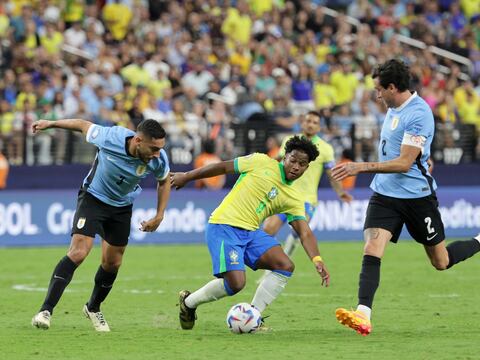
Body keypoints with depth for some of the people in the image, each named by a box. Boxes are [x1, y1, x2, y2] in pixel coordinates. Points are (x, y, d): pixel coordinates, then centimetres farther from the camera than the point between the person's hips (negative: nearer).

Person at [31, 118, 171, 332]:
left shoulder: (158, 159, -22)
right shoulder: (110, 138, -31)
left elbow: (164, 181, 1)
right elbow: (83, 125, -11)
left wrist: (159, 216, -2)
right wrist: (49, 124, 1)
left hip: (122, 207, 4)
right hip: (93, 197, -4)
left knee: (112, 263, 9)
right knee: (78, 252, -19)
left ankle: (93, 308, 35)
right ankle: (46, 310, -17)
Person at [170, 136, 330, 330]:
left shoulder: (294, 199, 9)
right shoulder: (261, 163, -3)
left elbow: (305, 233, 2)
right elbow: (224, 167, 4)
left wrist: (317, 260, -16)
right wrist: (186, 177, 8)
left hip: (251, 232, 6)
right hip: (224, 227, -6)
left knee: (285, 266, -11)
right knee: (236, 283, -19)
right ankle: (188, 302, 7)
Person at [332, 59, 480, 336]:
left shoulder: (418, 114, -20)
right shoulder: (394, 108, 7)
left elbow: (404, 163, -24)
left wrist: (362, 167, -27)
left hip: (417, 196, -7)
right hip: (385, 194, 7)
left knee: (441, 262, 8)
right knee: (371, 251, -15)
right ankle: (363, 315, -24)